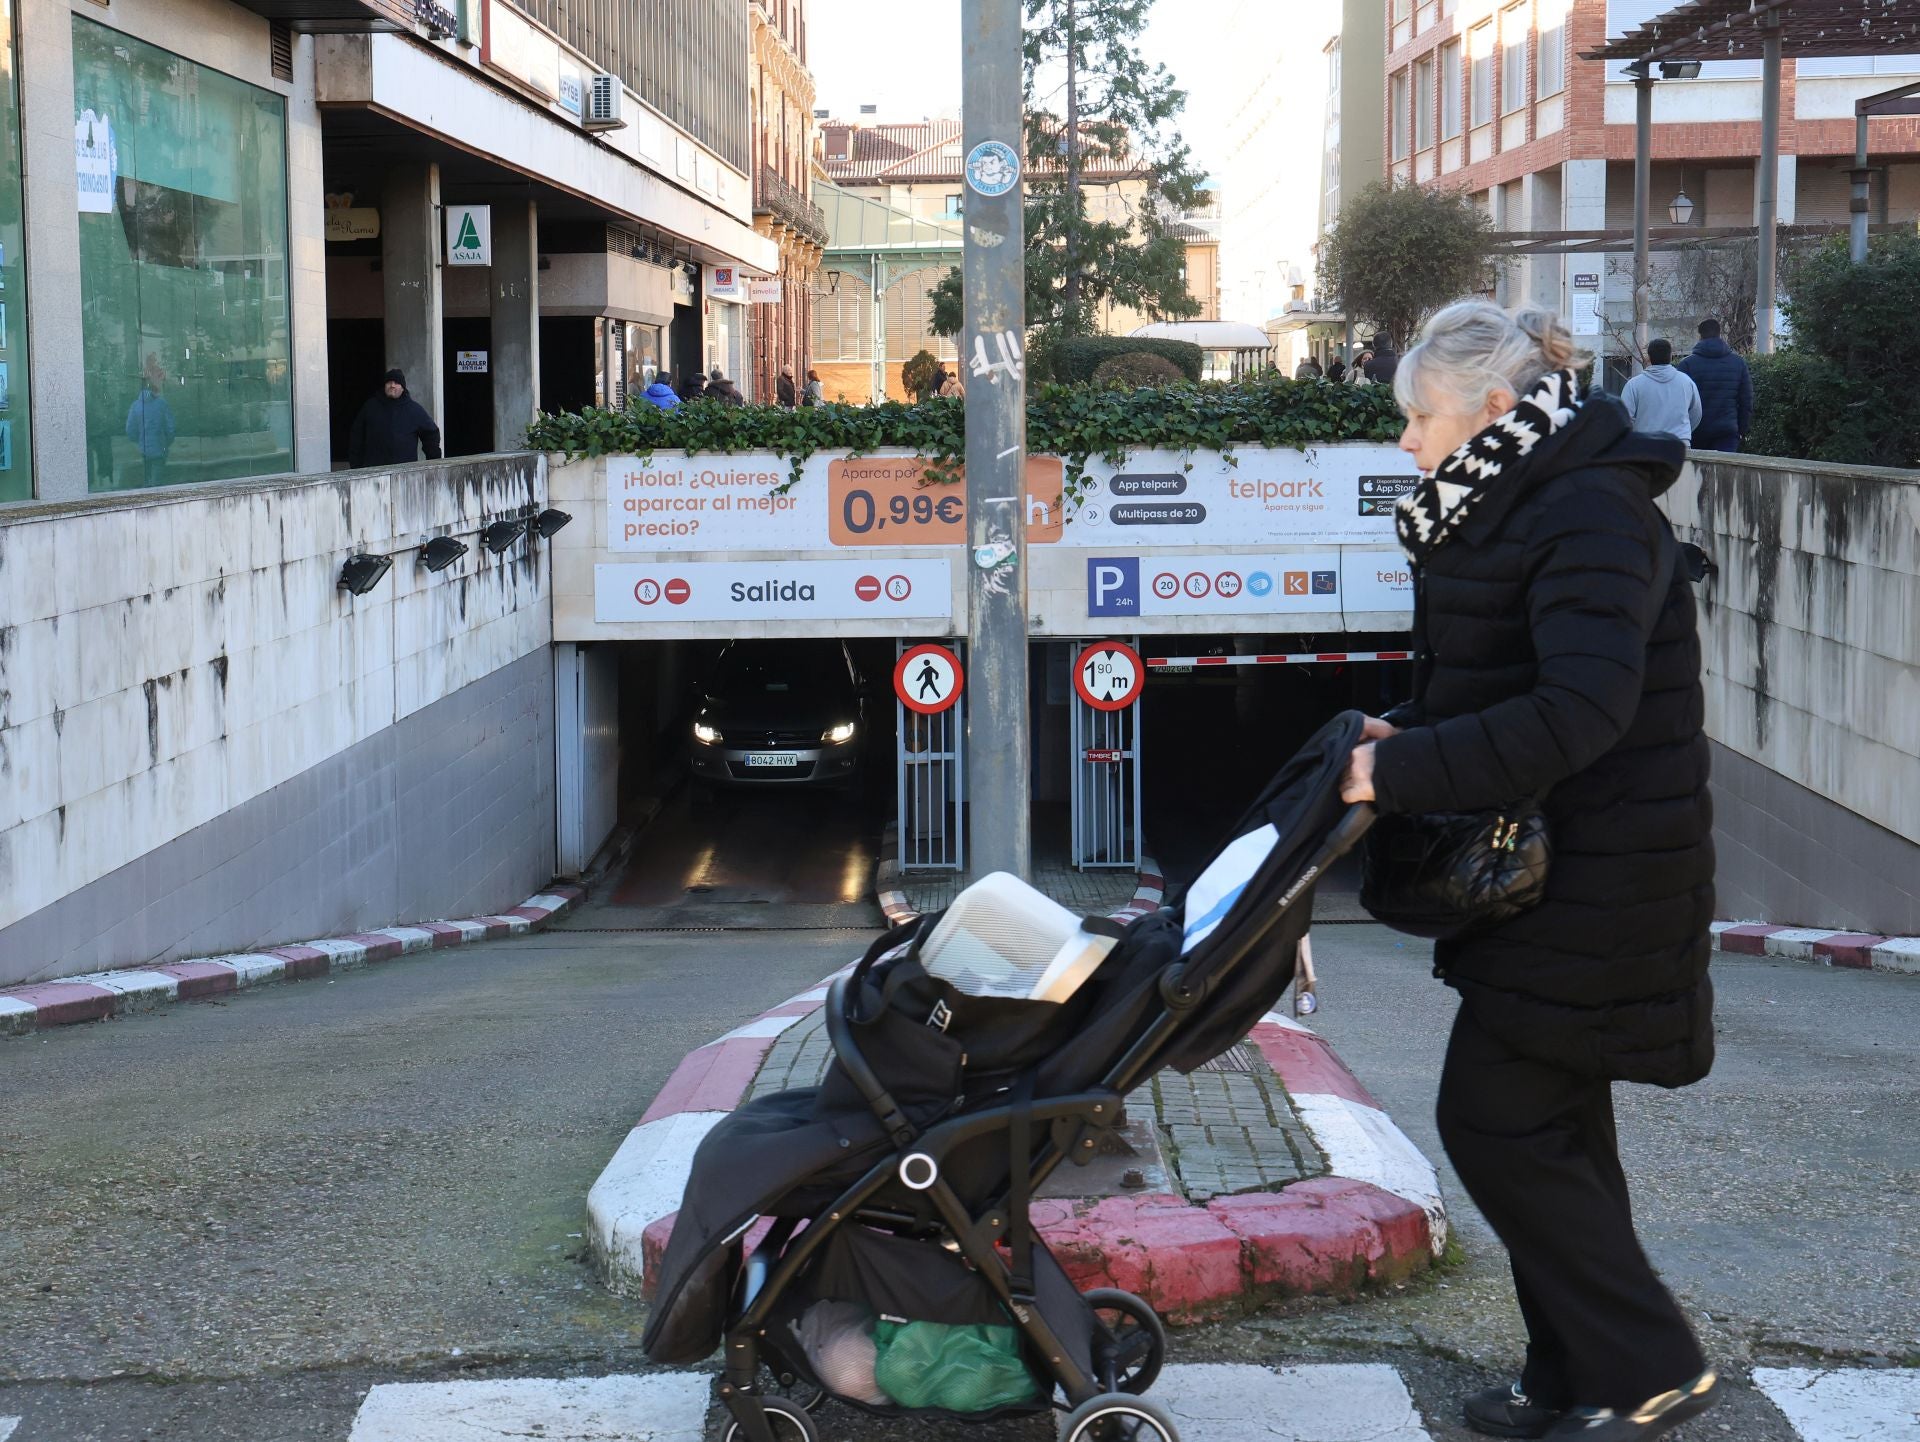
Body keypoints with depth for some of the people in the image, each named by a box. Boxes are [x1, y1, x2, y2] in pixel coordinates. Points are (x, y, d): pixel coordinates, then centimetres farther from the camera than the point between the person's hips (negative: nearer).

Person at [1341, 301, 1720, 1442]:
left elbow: (1578, 713, -31)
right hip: (1549, 867, 10)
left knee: (1496, 1116, -6)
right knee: (1553, 1123, 15)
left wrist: (1405, 771, -28)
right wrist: (1407, 735, 1)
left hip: (1598, 878, -10)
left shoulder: (1591, 519, -19)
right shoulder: (1515, 511, 12)